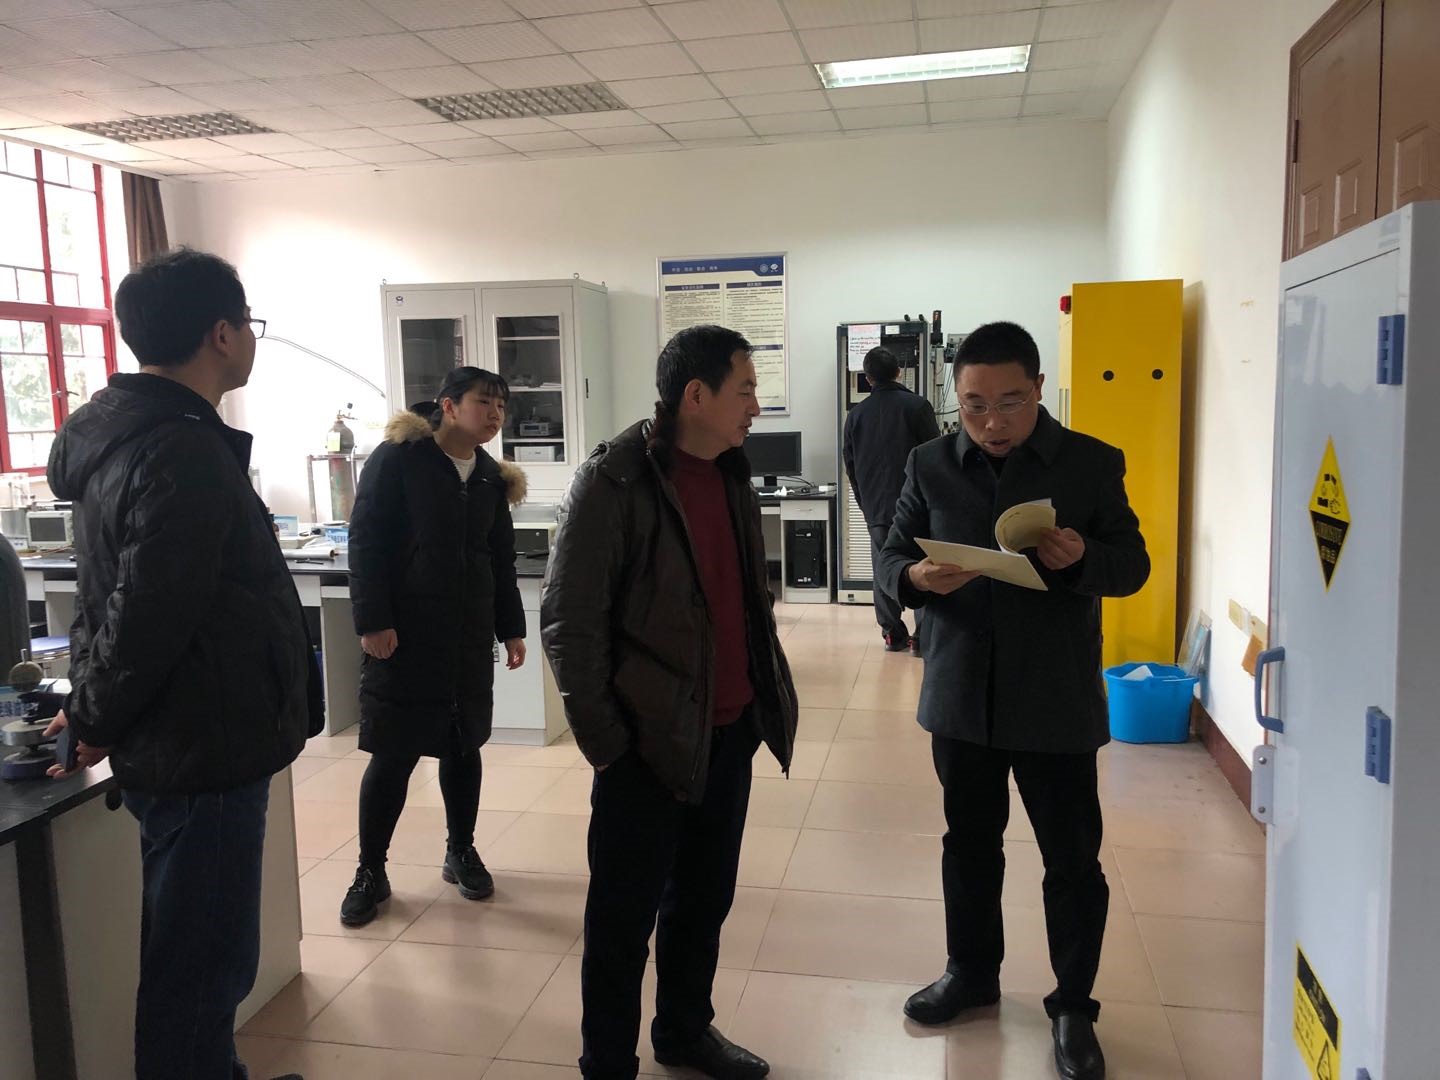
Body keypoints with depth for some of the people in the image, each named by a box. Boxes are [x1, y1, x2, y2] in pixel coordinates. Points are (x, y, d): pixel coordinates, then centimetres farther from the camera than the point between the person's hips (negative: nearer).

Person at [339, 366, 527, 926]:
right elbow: (365, 543, -10)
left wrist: (512, 628, 13)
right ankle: (371, 873, 16)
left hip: (470, 635, 5)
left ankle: (461, 853, 30)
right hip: (403, 633, -5)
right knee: (393, 753, 0)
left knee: (463, 745, 13)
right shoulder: (398, 458, -7)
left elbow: (502, 560, 15)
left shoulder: (491, 477, 10)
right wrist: (372, 621, -16)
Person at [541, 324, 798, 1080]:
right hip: (650, 741, -7)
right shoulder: (612, 481, -14)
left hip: (730, 731, 7)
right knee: (625, 914, 7)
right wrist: (604, 741, -12)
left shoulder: (732, 476, 8)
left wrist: (770, 699, 12)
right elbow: (568, 623, -14)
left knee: (705, 899, 20)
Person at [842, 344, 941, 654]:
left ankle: (892, 633, 13)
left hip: (875, 506, 3)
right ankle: (921, 636, -2)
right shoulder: (917, 406, -5)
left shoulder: (856, 414, 5)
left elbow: (850, 463, 11)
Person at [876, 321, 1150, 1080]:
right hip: (961, 693, 2)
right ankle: (971, 972, 38)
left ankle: (1073, 1005, 27)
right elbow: (891, 556, 3)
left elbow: (1132, 564, -1)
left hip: (1057, 699, -2)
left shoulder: (1094, 464, -5)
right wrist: (916, 577, -21)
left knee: (1072, 857, 7)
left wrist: (1083, 560, -23)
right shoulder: (930, 465, 0)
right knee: (969, 843, 17)